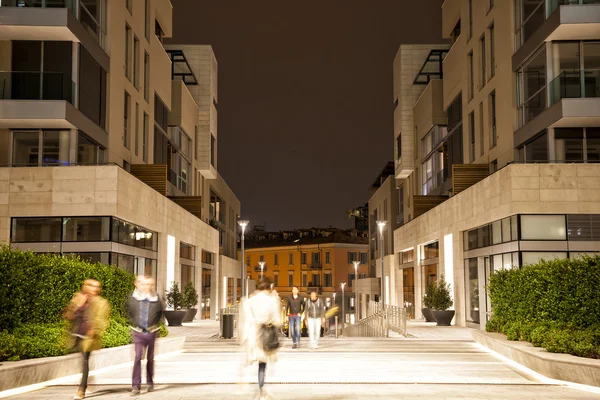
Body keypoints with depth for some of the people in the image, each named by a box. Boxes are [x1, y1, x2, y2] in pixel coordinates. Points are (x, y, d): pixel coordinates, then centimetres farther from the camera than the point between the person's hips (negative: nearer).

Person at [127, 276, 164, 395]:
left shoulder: (156, 299, -5)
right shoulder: (133, 298, -4)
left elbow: (161, 312, 12)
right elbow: (129, 312, 14)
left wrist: (156, 324, 8)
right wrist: (133, 323, 9)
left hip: (151, 333, 1)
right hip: (138, 332, -1)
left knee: (150, 358, 12)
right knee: (138, 356, -13)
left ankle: (150, 382, 27)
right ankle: (136, 385, -12)